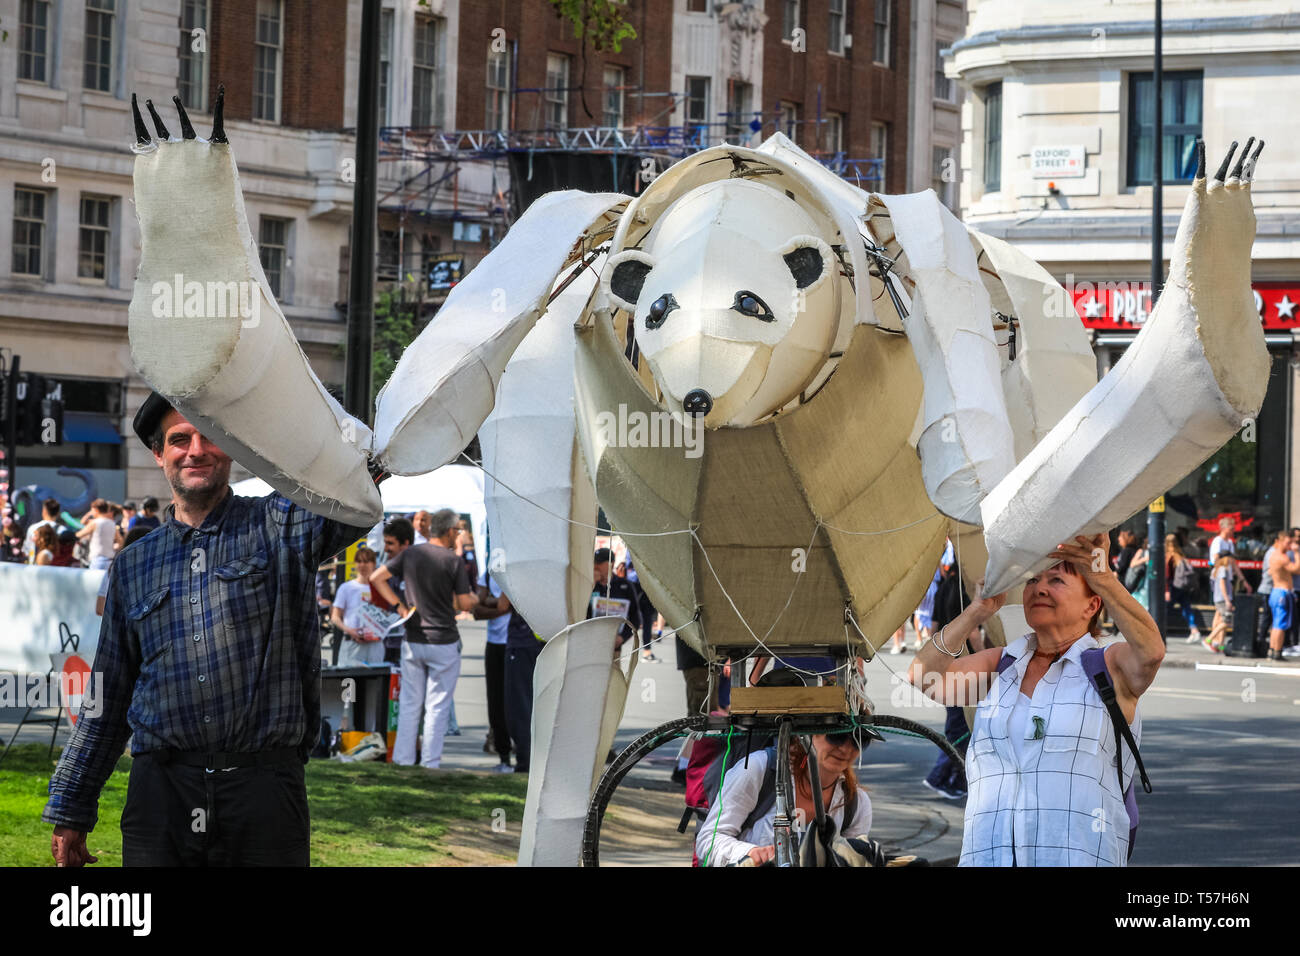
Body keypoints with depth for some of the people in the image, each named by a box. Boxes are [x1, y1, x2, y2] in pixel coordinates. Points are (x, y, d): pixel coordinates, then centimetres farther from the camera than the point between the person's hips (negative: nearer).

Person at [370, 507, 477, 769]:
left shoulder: (410, 554, 4)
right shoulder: (453, 561, -10)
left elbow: (376, 577, 5)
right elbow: (465, 603, -8)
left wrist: (399, 605, 6)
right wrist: (474, 599, 14)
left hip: (412, 640, 4)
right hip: (443, 641, -4)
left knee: (409, 704, 11)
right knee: (437, 706, 2)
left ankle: (402, 760, 11)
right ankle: (430, 764, 1)